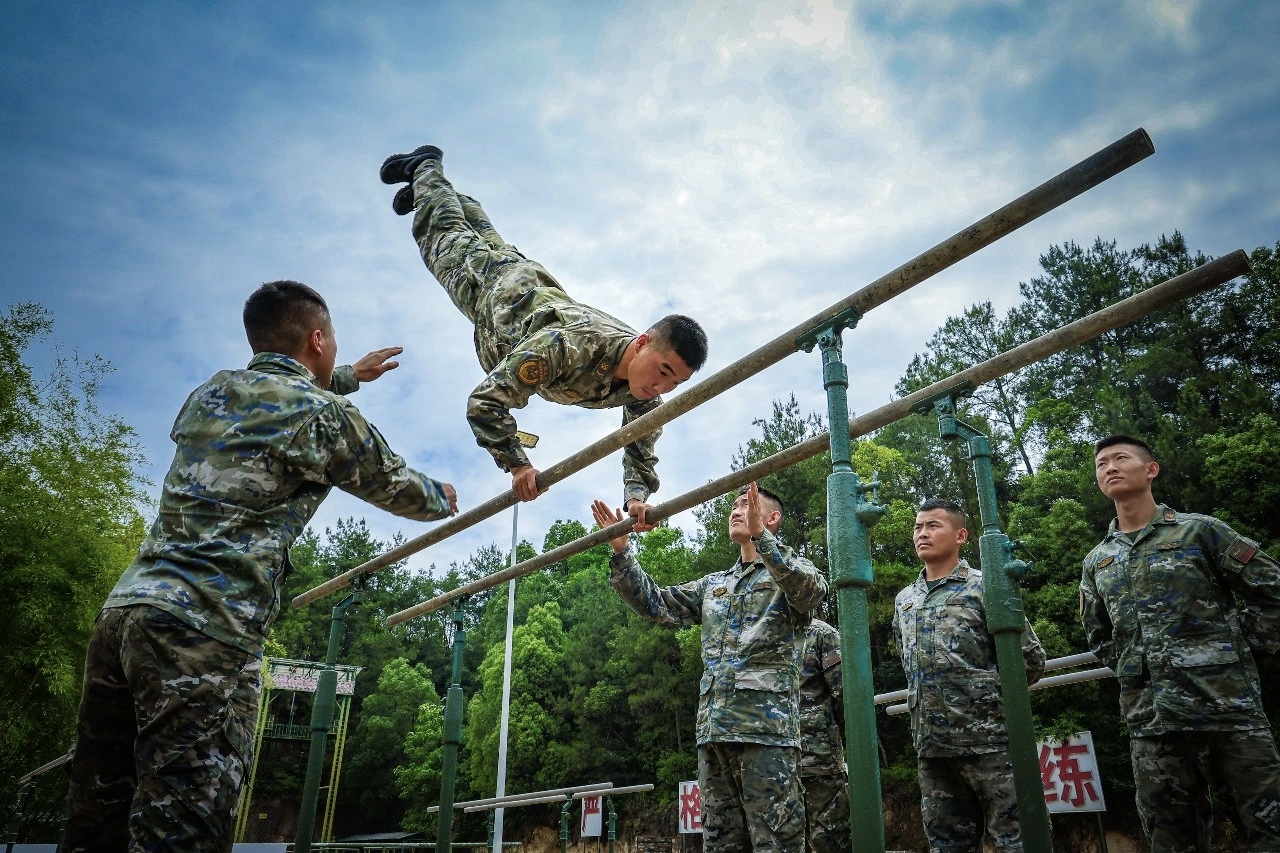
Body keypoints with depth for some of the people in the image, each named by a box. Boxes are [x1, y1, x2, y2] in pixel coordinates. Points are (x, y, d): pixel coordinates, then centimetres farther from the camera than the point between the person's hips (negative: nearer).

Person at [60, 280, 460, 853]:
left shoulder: (209, 393, 19)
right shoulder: (324, 414, -2)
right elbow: (395, 487, 14)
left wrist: (347, 377, 57)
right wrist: (443, 499, 35)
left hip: (122, 610, 8)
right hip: (207, 633, -8)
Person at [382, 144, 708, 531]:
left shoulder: (646, 389, -33)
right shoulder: (570, 345, -51)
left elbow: (641, 449, -20)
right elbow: (483, 401, -46)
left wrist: (637, 497, -39)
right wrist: (517, 464, -46)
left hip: (545, 294, 5)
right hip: (497, 287, -4)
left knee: (492, 243, 34)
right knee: (449, 238, 25)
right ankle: (427, 167, 49)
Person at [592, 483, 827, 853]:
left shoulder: (790, 571, 6)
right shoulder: (713, 585, 24)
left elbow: (813, 589, -18)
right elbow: (655, 603, 19)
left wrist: (761, 536, -31)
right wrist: (621, 552, 6)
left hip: (767, 726, -6)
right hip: (713, 729, 6)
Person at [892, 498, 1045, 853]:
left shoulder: (983, 587, -2)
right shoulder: (904, 600, 15)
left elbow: (1030, 657, -3)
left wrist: (988, 695, 4)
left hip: (987, 736, -5)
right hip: (931, 743, 6)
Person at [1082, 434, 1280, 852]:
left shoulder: (1199, 530, 3)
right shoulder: (1097, 561, 15)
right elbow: (1098, 635, 25)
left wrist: (1241, 648, 1)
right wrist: (1133, 670, 12)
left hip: (1227, 704, -4)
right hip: (1149, 720, 4)